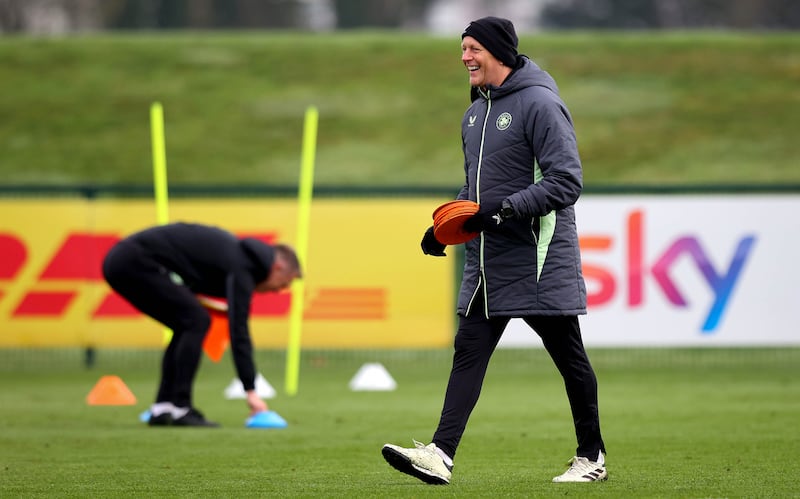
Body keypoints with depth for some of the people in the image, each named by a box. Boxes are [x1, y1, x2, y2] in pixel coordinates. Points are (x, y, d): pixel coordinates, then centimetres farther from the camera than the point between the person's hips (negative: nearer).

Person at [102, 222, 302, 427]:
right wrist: (250, 390, -16)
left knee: (187, 326, 14)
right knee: (196, 321, -9)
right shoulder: (241, 266, -9)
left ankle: (161, 409, 11)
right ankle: (180, 409, -9)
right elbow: (238, 329, -15)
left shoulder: (238, 250, 19)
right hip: (136, 262, -10)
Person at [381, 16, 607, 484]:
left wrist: (505, 209, -25)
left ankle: (592, 458, 15)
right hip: (487, 261, 8)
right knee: (469, 352, -4)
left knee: (570, 358, 3)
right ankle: (440, 455, -12)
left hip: (541, 261, -8)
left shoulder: (540, 104, -12)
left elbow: (567, 181, -19)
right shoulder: (475, 114, 15)